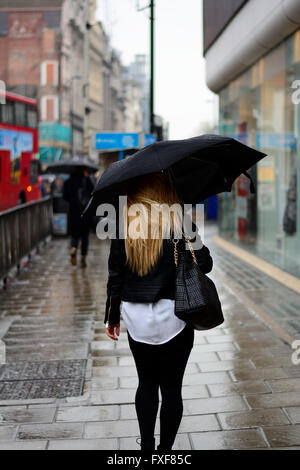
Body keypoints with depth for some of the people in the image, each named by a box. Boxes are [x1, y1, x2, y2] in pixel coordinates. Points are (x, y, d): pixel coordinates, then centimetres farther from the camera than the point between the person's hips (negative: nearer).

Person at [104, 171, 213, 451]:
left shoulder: (124, 228, -2)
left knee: (146, 383, 18)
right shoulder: (179, 224, -10)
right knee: (171, 388, 8)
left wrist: (112, 317, 12)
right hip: (173, 318, -3)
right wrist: (194, 238, 10)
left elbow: (115, 277, 2)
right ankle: (165, 449, 16)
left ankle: (147, 446, 22)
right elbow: (204, 265, -7)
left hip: (136, 319, 3)